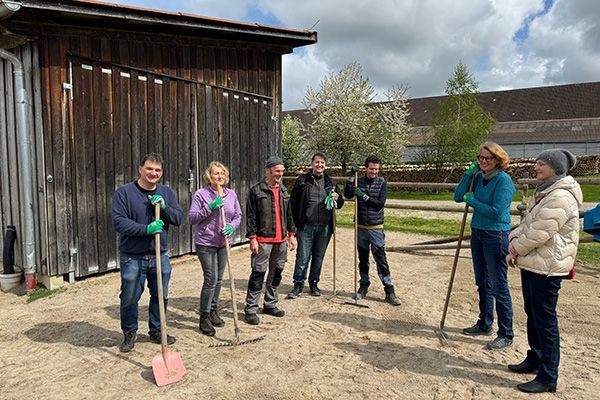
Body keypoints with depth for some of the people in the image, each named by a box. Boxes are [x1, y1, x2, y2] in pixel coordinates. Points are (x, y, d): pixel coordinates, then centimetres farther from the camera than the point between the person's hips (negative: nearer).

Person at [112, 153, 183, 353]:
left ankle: (156, 331, 33)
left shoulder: (166, 193, 7)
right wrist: (146, 229, -24)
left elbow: (179, 218, 2)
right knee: (129, 298, 8)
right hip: (132, 258, -3)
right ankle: (129, 333, 30)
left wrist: (164, 207, -16)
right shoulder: (124, 192, -7)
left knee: (161, 296, 13)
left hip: (160, 256, 4)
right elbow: (118, 222, -14)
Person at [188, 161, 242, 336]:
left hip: (224, 243, 5)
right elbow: (191, 218, -11)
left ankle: (213, 311, 30)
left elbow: (238, 215, 11)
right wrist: (210, 207, -20)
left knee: (218, 279, 13)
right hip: (206, 243, -5)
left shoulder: (231, 194, 6)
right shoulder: (201, 194, -7)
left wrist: (231, 227, -10)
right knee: (211, 279, -6)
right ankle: (204, 317, 9)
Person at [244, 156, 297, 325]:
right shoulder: (256, 191, -5)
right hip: (263, 240, -6)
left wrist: (292, 234, 14)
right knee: (258, 274, -5)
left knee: (276, 273, 13)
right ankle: (251, 309, 4)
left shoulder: (284, 191, 14)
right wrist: (252, 238, -13)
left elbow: (288, 214, 19)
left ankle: (270, 304, 26)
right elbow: (250, 216, -8)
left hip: (281, 240, 6)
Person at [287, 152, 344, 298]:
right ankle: (298, 285, 13)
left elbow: (340, 204, 17)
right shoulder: (302, 180, 2)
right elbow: (293, 202, 2)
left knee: (318, 257, 12)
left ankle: (314, 283, 27)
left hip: (325, 227, 3)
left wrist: (337, 199, -7)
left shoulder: (331, 182, 11)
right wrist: (296, 222, -4)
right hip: (306, 226, -3)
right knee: (303, 257, 0)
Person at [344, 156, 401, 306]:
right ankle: (364, 286, 27)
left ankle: (389, 291, 4)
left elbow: (380, 203, -11)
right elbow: (347, 195, -11)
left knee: (381, 259, -3)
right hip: (361, 227, 2)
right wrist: (351, 176, -16)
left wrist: (364, 196, -19)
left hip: (376, 227, -2)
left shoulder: (382, 183, -2)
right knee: (363, 259, 12)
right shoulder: (359, 181, 3)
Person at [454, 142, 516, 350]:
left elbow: (496, 212, -21)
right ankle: (484, 324, 34)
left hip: (496, 236, -8)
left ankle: (506, 335, 12)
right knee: (482, 283, 18)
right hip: (477, 233, 8)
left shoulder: (503, 180, -14)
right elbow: (458, 197, 2)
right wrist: (469, 173, -4)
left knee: (499, 286, 0)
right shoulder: (478, 177, 6)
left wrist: (471, 200, -10)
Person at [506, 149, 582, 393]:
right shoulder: (544, 192, 15)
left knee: (545, 319, -3)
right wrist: (514, 241, -2)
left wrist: (517, 248, -9)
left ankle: (548, 378, 8)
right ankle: (535, 360, 37)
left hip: (547, 267, -10)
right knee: (532, 314, 20)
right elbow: (526, 224, 15)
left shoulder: (561, 197, -20)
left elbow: (539, 233, -24)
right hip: (531, 263, 10)